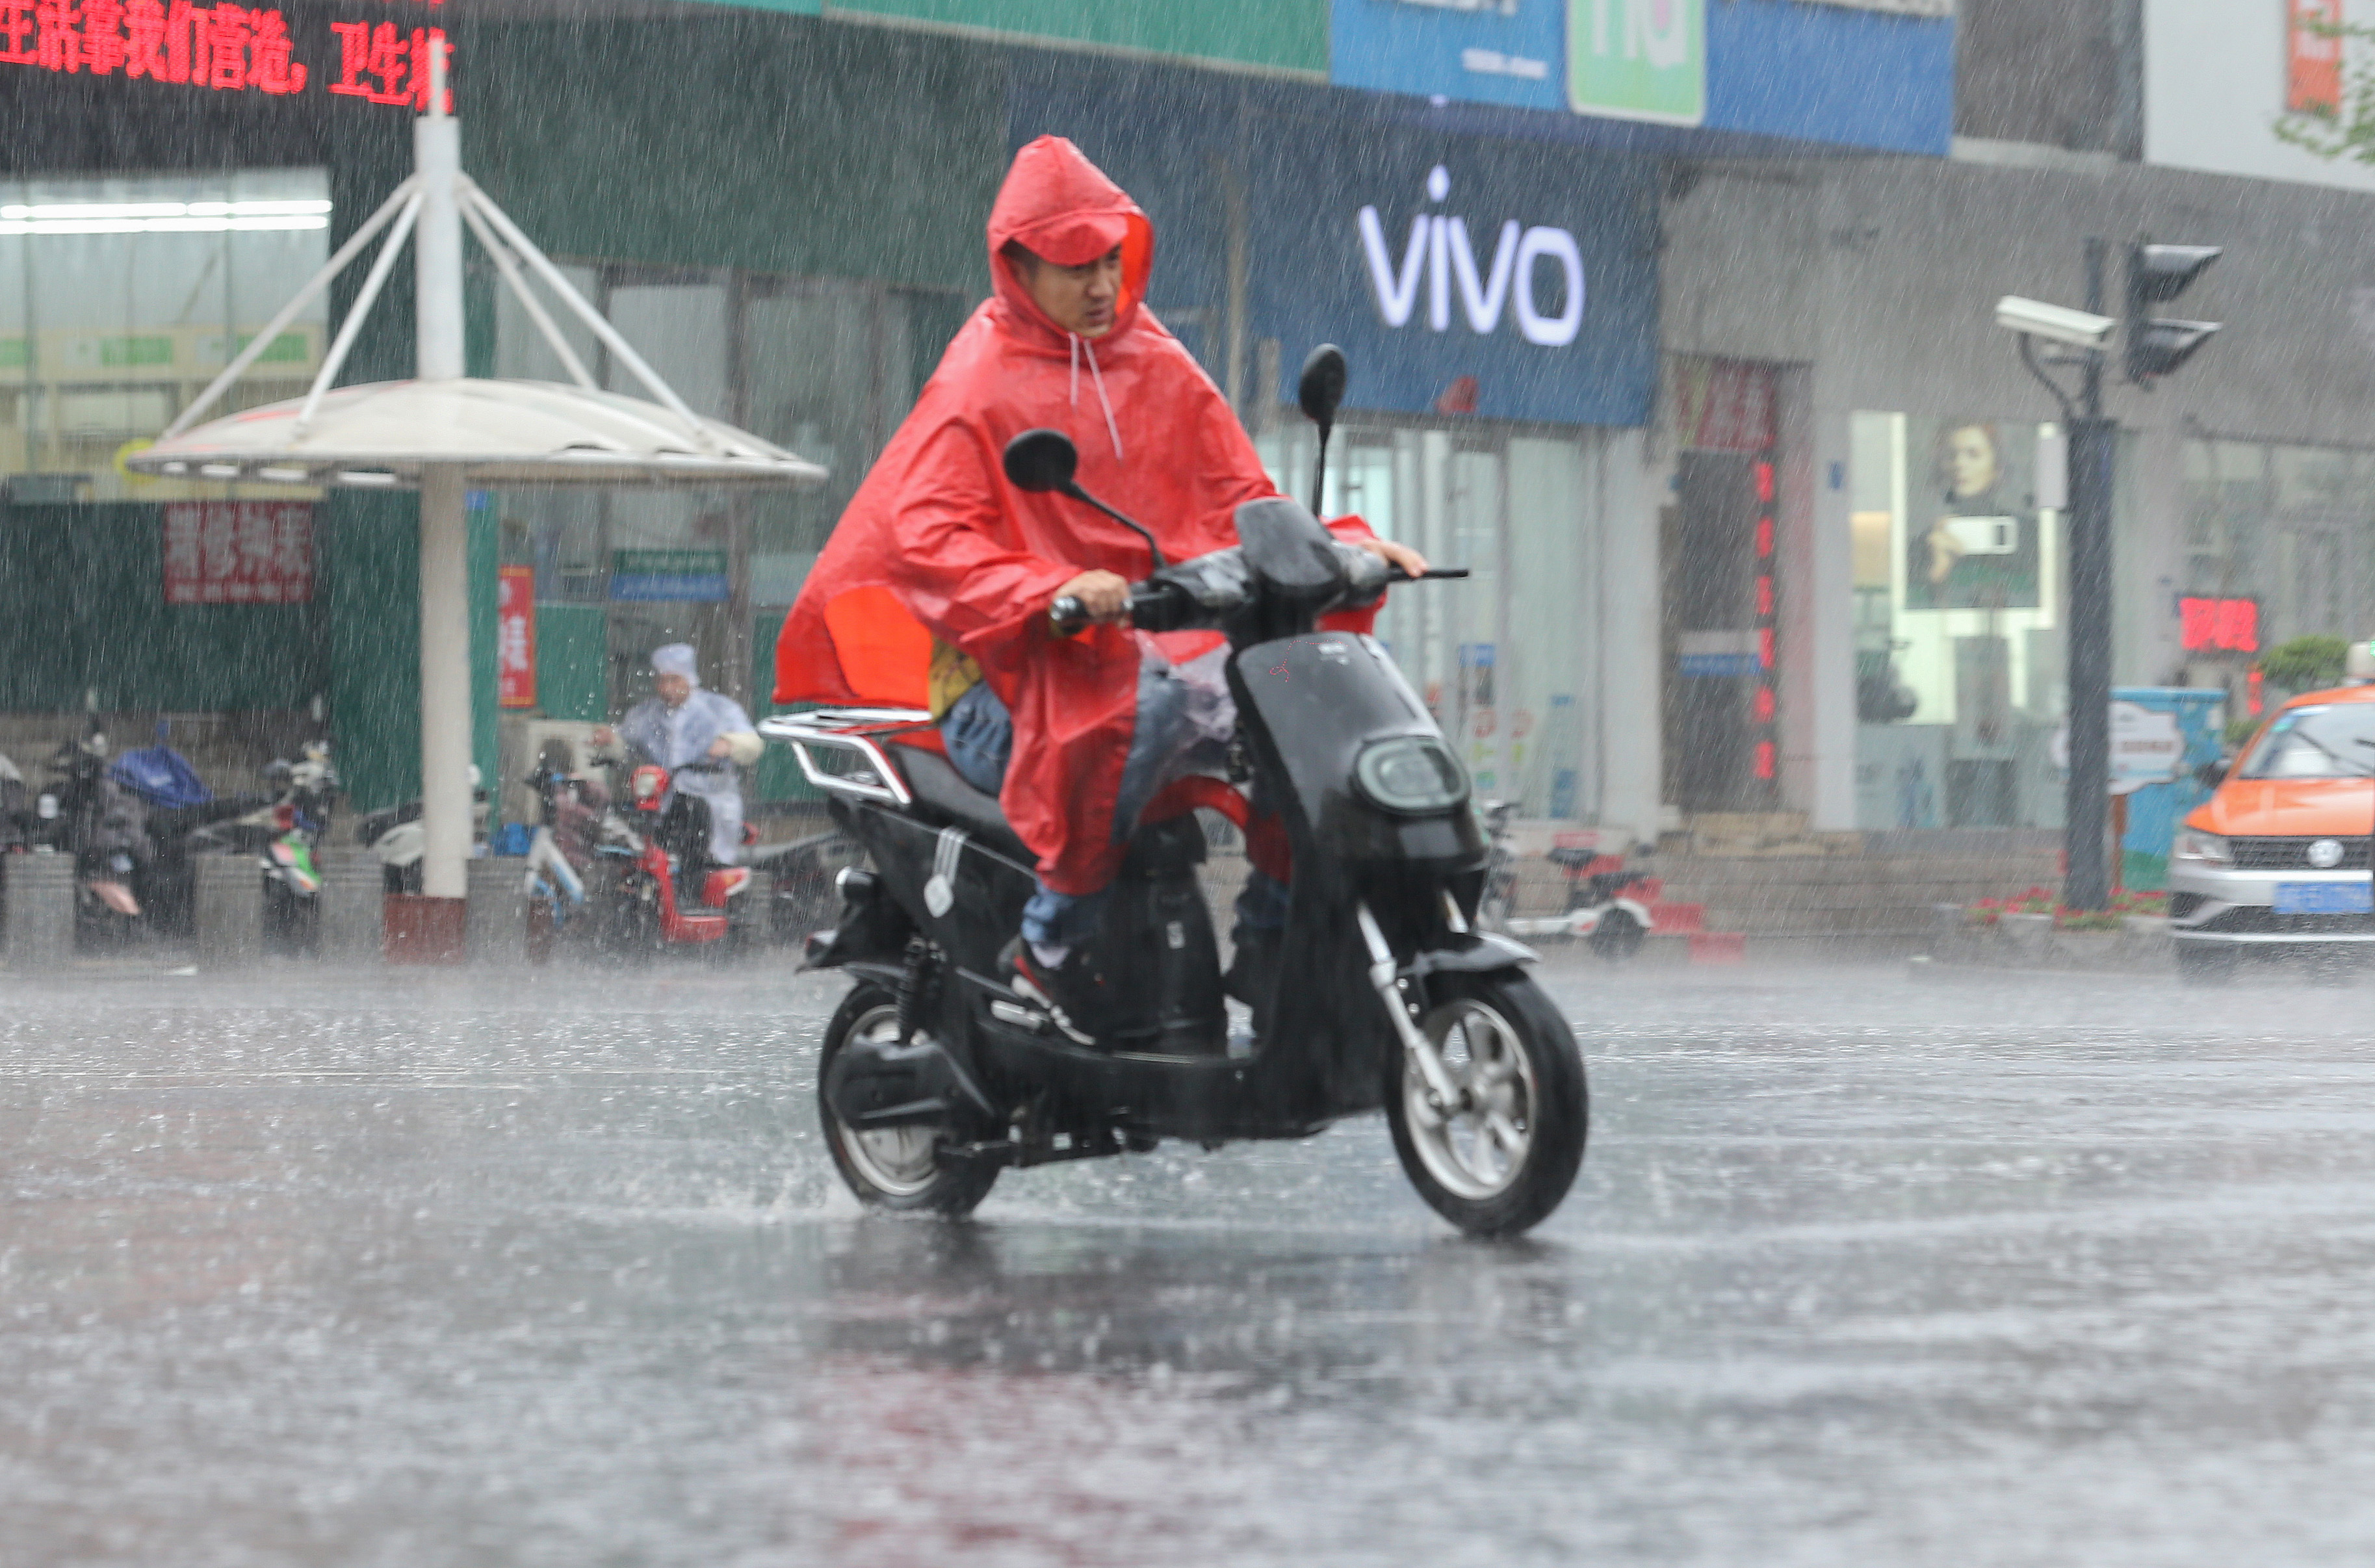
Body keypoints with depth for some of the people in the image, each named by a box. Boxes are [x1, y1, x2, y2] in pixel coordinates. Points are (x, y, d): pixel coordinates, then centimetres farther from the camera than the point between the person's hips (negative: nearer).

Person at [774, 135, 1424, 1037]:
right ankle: (1055, 938, -28)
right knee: (1145, 706, -39)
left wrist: (1342, 545, -3)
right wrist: (1052, 591, -31)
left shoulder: (1160, 370, 17)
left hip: (1162, 635, 6)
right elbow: (926, 533, -15)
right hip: (1018, 667, -6)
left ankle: (1270, 938, -2)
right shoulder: (979, 384, -2)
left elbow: (1241, 503, 17)